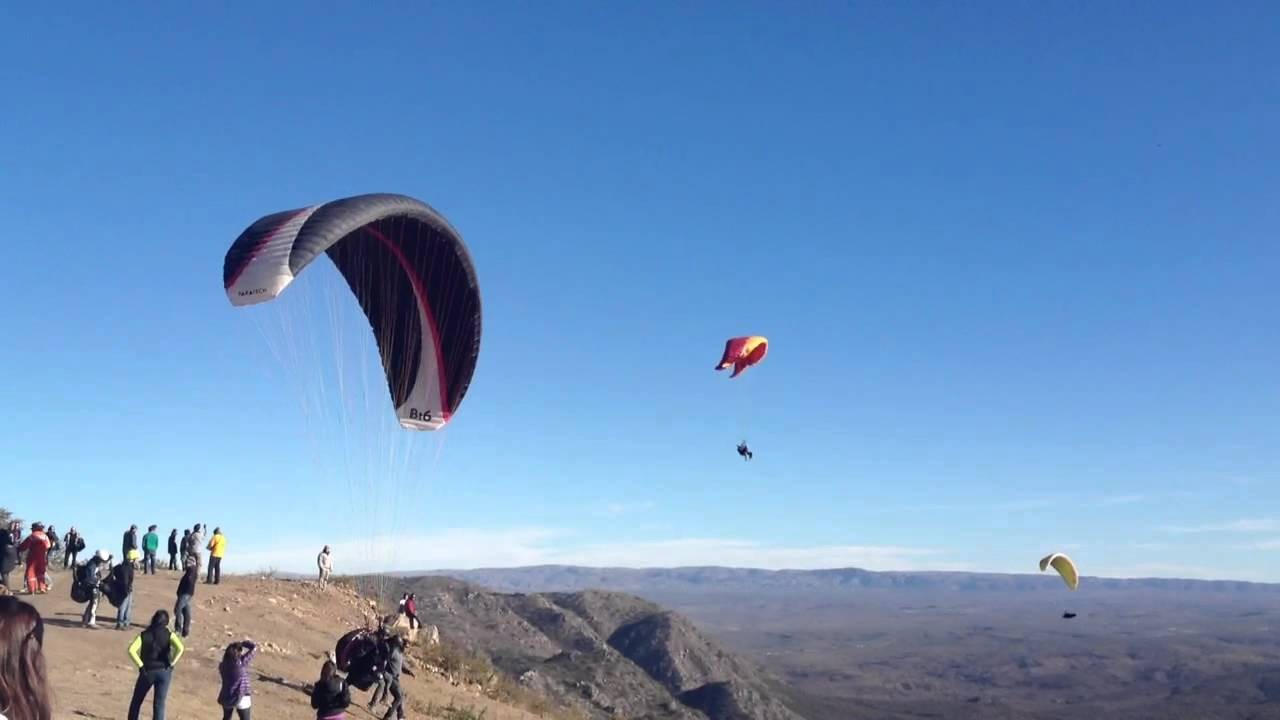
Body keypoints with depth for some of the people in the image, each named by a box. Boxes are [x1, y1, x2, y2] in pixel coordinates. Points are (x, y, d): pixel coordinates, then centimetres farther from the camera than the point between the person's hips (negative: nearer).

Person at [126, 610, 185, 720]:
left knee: (136, 701, 21)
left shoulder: (144, 635, -2)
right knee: (159, 704, 5)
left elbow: (131, 649, -16)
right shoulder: (169, 635, -5)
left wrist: (140, 665, -9)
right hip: (164, 671, 0)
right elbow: (180, 648, -20)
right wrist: (172, 663, -8)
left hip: (148, 671, 0)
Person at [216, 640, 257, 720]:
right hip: (241, 699, -5)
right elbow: (254, 648, -15)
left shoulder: (223, 665, -6)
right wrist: (243, 643, 2)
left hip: (226, 697, 5)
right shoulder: (241, 662, -20)